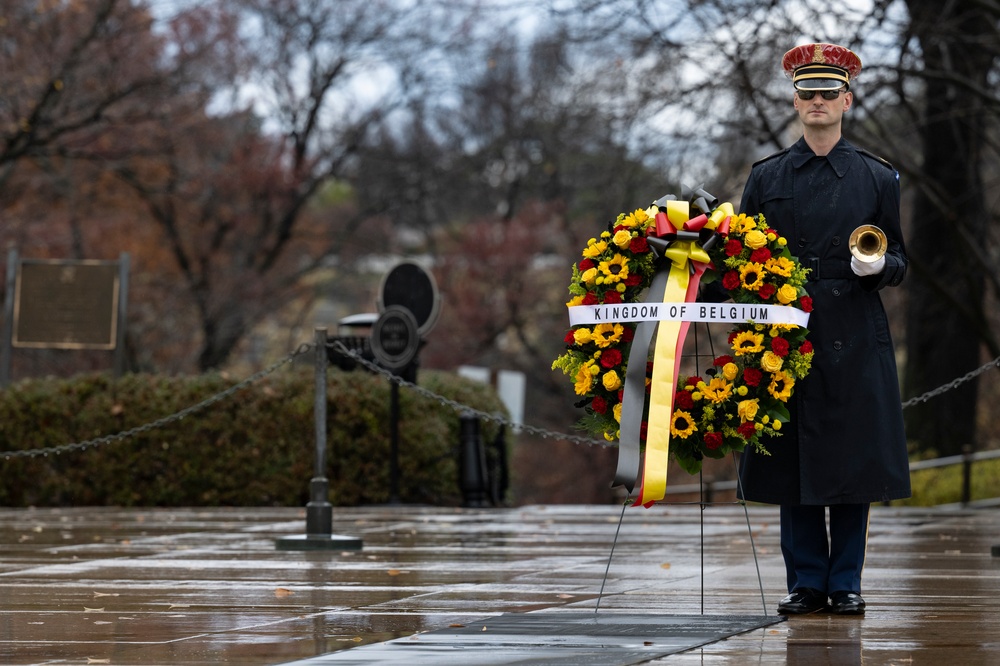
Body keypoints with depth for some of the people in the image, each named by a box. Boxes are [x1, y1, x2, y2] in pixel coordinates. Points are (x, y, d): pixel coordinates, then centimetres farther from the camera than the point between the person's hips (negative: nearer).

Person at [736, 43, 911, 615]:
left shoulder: (877, 177, 6)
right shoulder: (767, 177, 9)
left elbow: (899, 262, 9)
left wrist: (877, 266, -13)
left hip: (855, 337, -1)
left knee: (853, 457, -1)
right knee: (790, 458, 0)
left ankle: (847, 583, 7)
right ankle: (807, 582, 9)